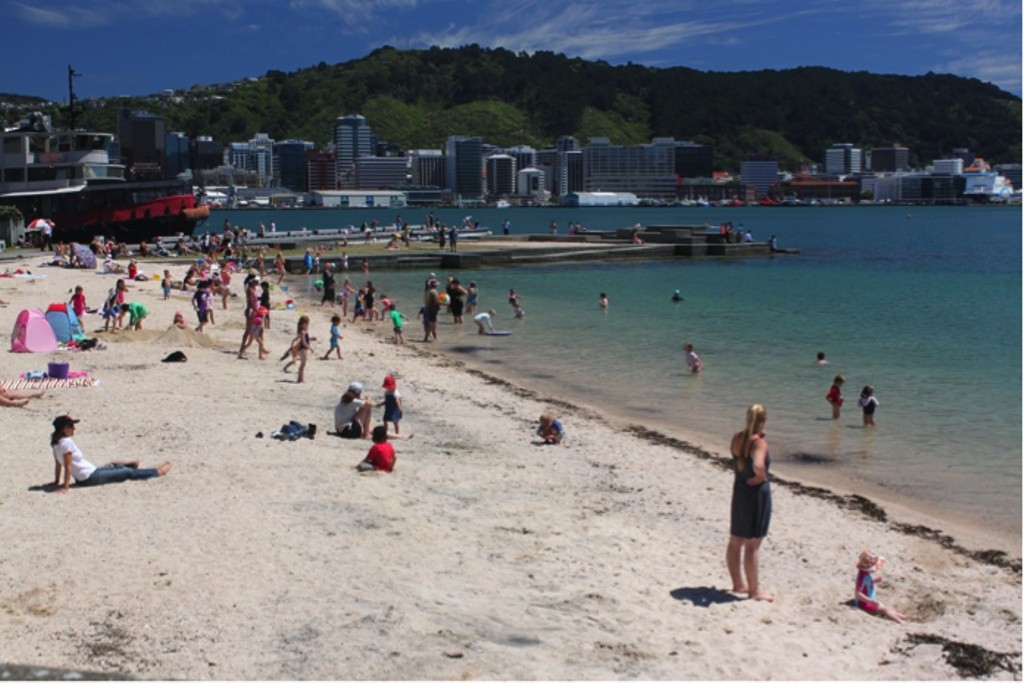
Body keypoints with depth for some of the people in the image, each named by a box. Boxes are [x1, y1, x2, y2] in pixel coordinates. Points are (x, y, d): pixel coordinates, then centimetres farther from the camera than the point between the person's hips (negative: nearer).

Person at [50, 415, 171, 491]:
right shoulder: (67, 442, -24)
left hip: (82, 478, 10)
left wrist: (57, 482, 14)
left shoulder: (56, 442, 4)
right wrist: (65, 487, -23)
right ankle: (157, 471, 16)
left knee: (114, 466, 30)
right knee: (128, 472, 3)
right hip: (90, 478, -10)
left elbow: (58, 464, 9)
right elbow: (67, 467, -24)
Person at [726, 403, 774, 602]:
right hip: (757, 493, -7)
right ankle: (754, 590, 10)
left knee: (735, 542, 16)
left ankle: (738, 584, 29)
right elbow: (758, 466, -37)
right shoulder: (759, 442, -20)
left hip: (739, 491, 8)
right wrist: (761, 478, -19)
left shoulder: (737, 438, 1)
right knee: (752, 545, 1)